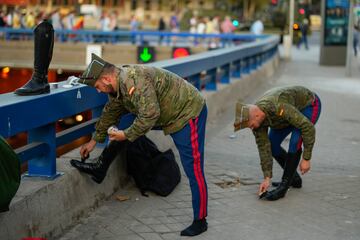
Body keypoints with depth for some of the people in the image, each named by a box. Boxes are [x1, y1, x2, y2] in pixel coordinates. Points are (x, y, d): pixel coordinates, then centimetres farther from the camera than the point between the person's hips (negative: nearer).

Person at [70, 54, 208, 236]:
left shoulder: (135, 80, -29)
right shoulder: (118, 84, 2)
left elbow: (149, 116, -33)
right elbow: (110, 113, 15)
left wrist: (126, 135, -20)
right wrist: (94, 140, 21)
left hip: (188, 113, -10)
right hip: (165, 114, 10)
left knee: (193, 170, -6)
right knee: (126, 120, 7)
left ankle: (200, 221, 5)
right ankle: (101, 168, 15)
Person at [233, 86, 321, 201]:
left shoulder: (280, 109, -44)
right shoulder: (255, 117, -21)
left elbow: (308, 127, -36)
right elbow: (264, 148, -16)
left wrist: (306, 159, -31)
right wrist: (267, 178, -19)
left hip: (309, 104, -7)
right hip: (294, 107, 7)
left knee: (295, 142, -25)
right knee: (272, 143, -1)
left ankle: (283, 187, -17)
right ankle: (294, 178, 15)